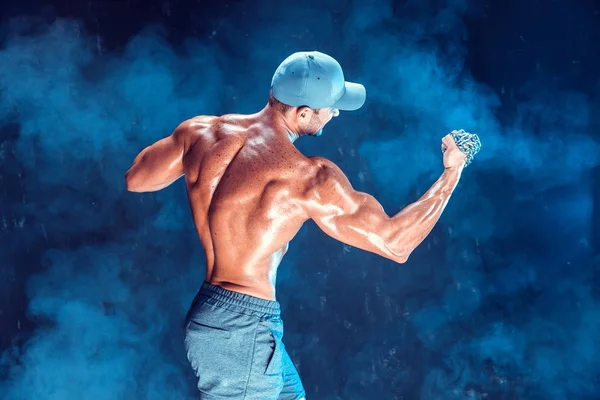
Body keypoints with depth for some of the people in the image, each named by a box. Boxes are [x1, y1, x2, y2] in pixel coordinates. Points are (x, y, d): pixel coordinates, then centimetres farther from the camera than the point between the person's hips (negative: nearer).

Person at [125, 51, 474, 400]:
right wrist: (452, 173, -5)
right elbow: (396, 244, -16)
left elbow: (136, 178, 13)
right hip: (242, 333, -8)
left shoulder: (202, 132, -4)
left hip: (209, 315, 8)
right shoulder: (308, 178, -22)